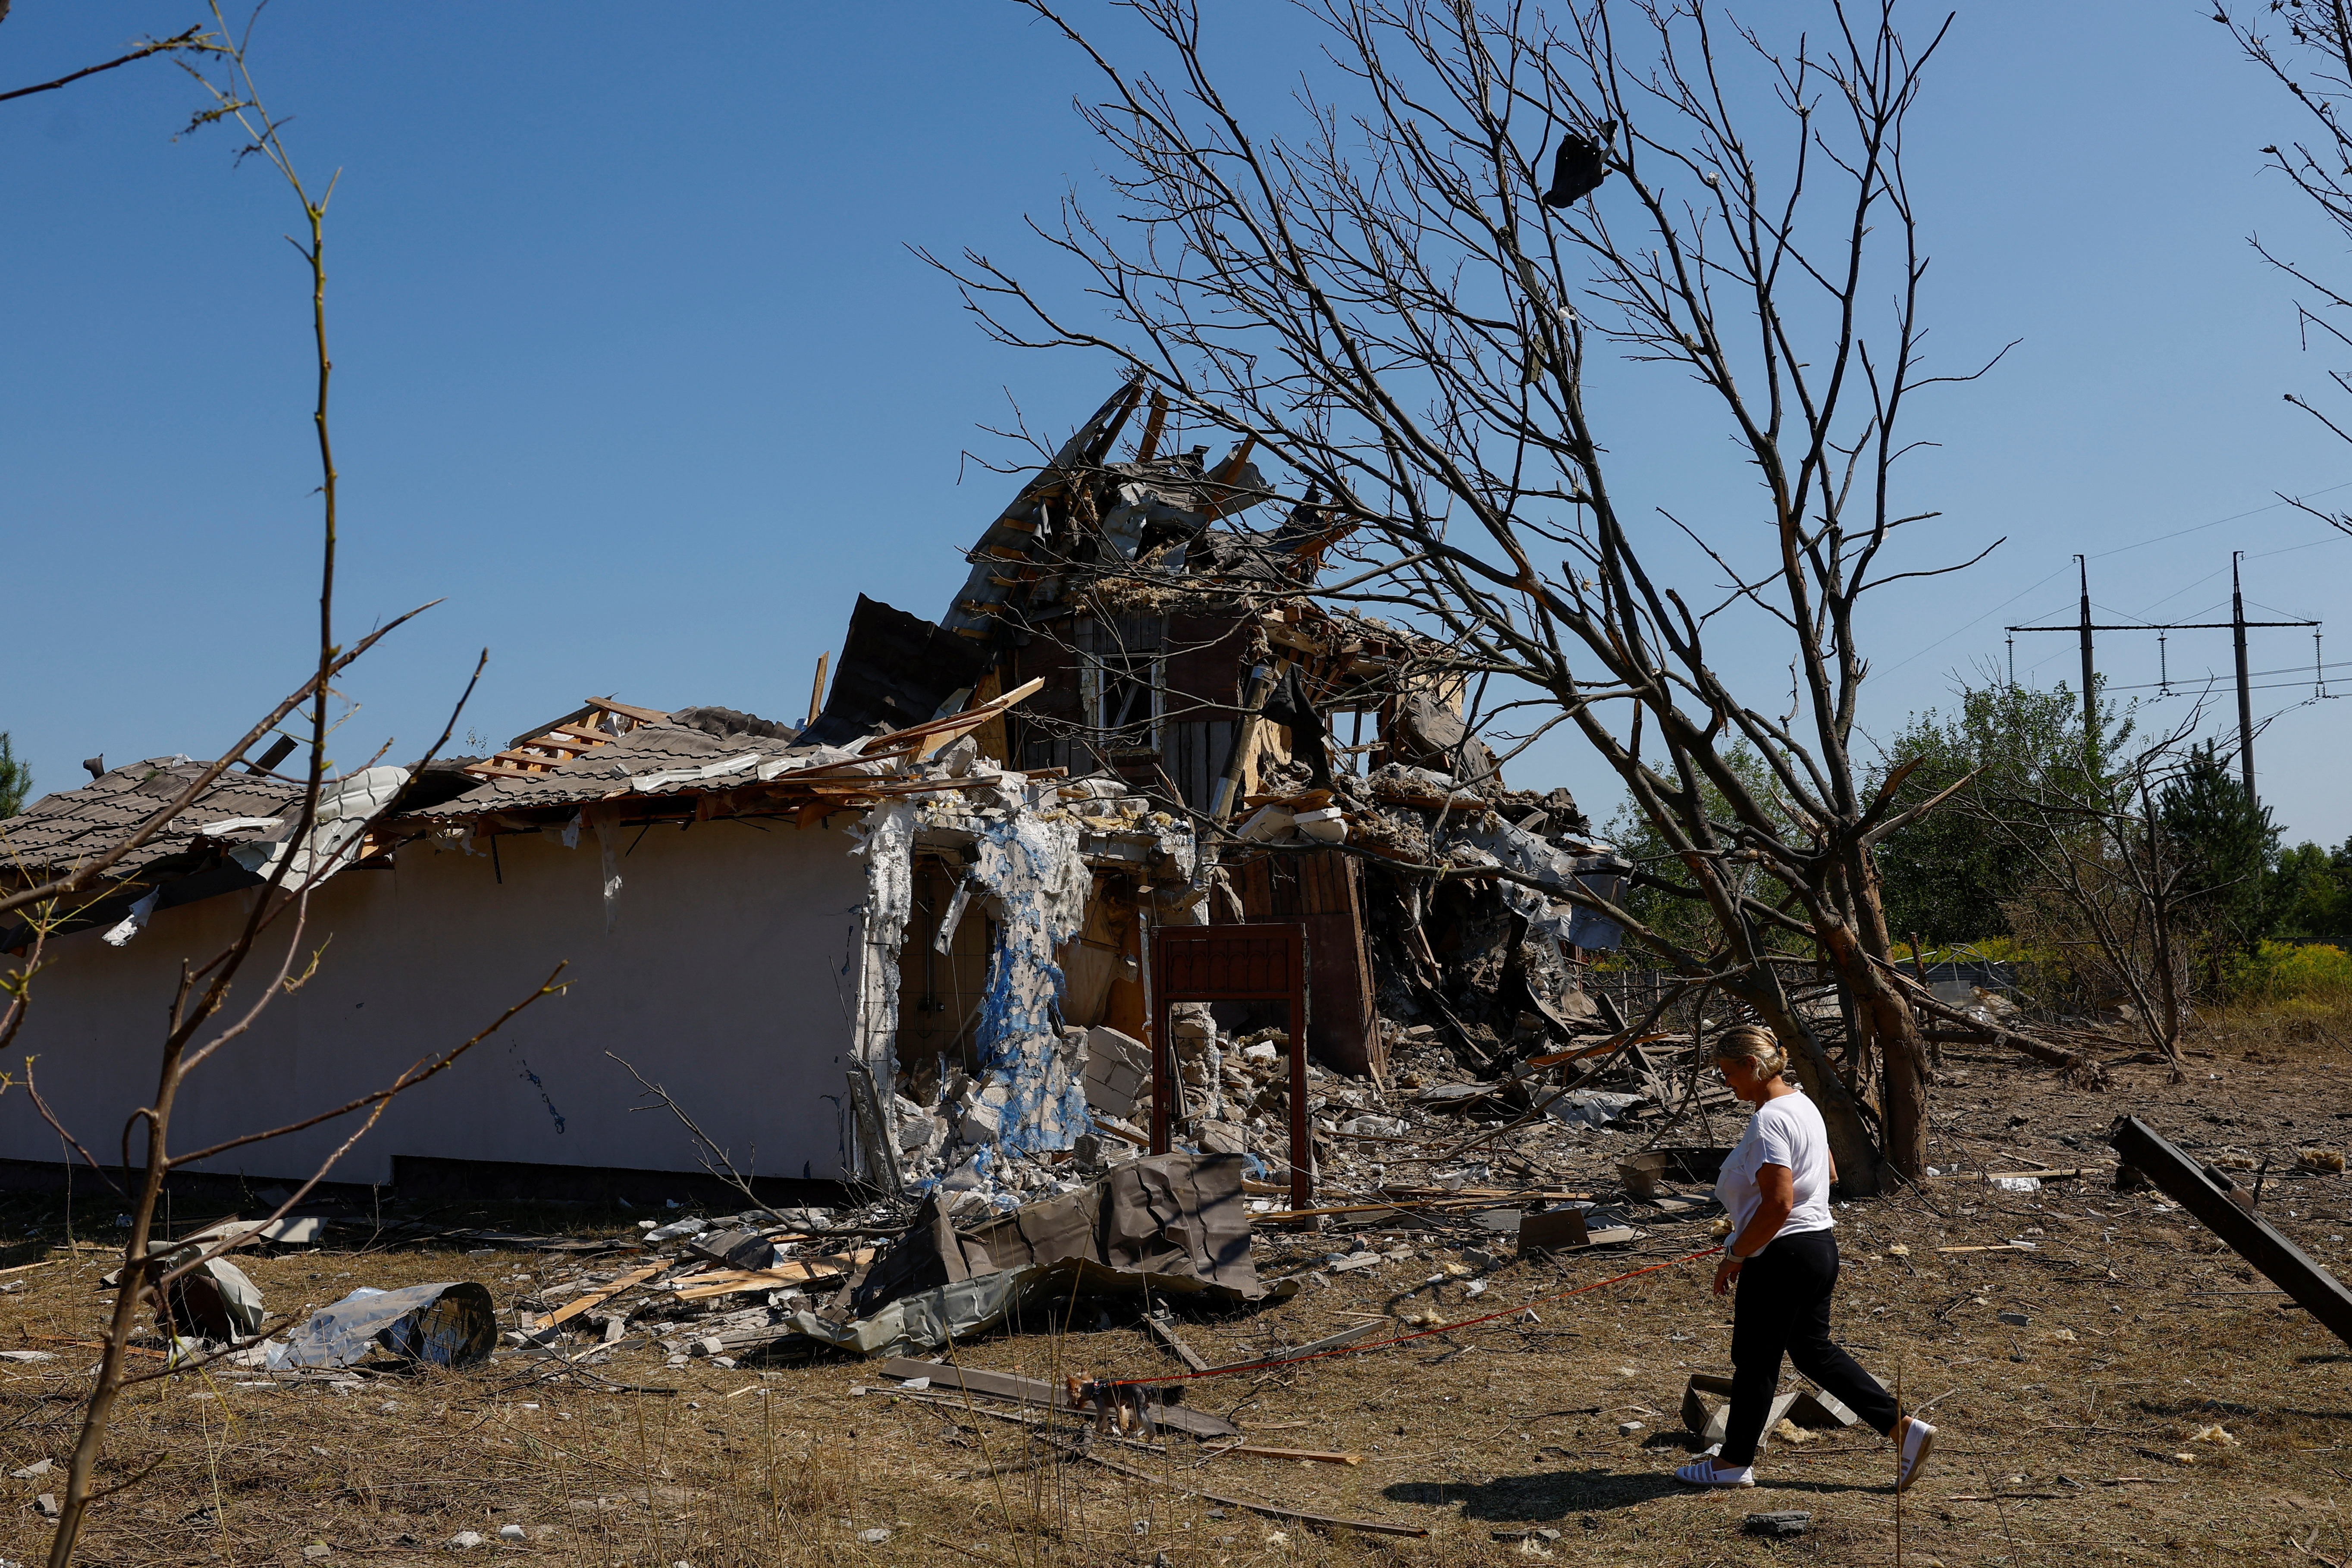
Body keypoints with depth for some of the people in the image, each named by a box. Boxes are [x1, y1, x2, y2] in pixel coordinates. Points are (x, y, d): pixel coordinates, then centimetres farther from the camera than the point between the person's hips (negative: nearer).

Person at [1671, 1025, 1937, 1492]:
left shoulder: (1768, 1120, -22)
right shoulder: (1802, 1103, 10)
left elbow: (1777, 1205, -27)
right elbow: (1829, 1173, 22)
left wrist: (1736, 1255, -17)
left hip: (1783, 1256, -10)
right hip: (1820, 1246, 10)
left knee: (1755, 1359, 4)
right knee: (1814, 1351, 19)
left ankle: (1734, 1462, 18)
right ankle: (1905, 1429, 17)